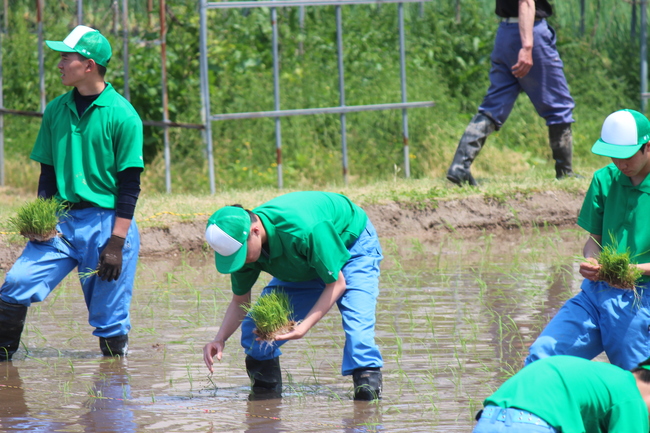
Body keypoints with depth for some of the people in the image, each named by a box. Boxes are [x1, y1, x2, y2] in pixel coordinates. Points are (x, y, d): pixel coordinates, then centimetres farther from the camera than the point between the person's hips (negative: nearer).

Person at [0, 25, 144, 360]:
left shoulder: (122, 116, -7)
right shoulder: (57, 110, 9)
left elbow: (130, 185, -8)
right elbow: (47, 173, 14)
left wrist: (116, 243, -14)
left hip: (106, 223, -5)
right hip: (62, 221, 5)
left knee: (110, 322, -2)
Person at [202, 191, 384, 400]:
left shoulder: (303, 230, -44)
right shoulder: (242, 242, -24)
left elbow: (336, 283, -32)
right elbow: (240, 301, -9)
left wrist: (305, 325, -42)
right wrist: (220, 339, -26)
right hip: (305, 266, 6)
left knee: (357, 324, -28)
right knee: (256, 324, -6)